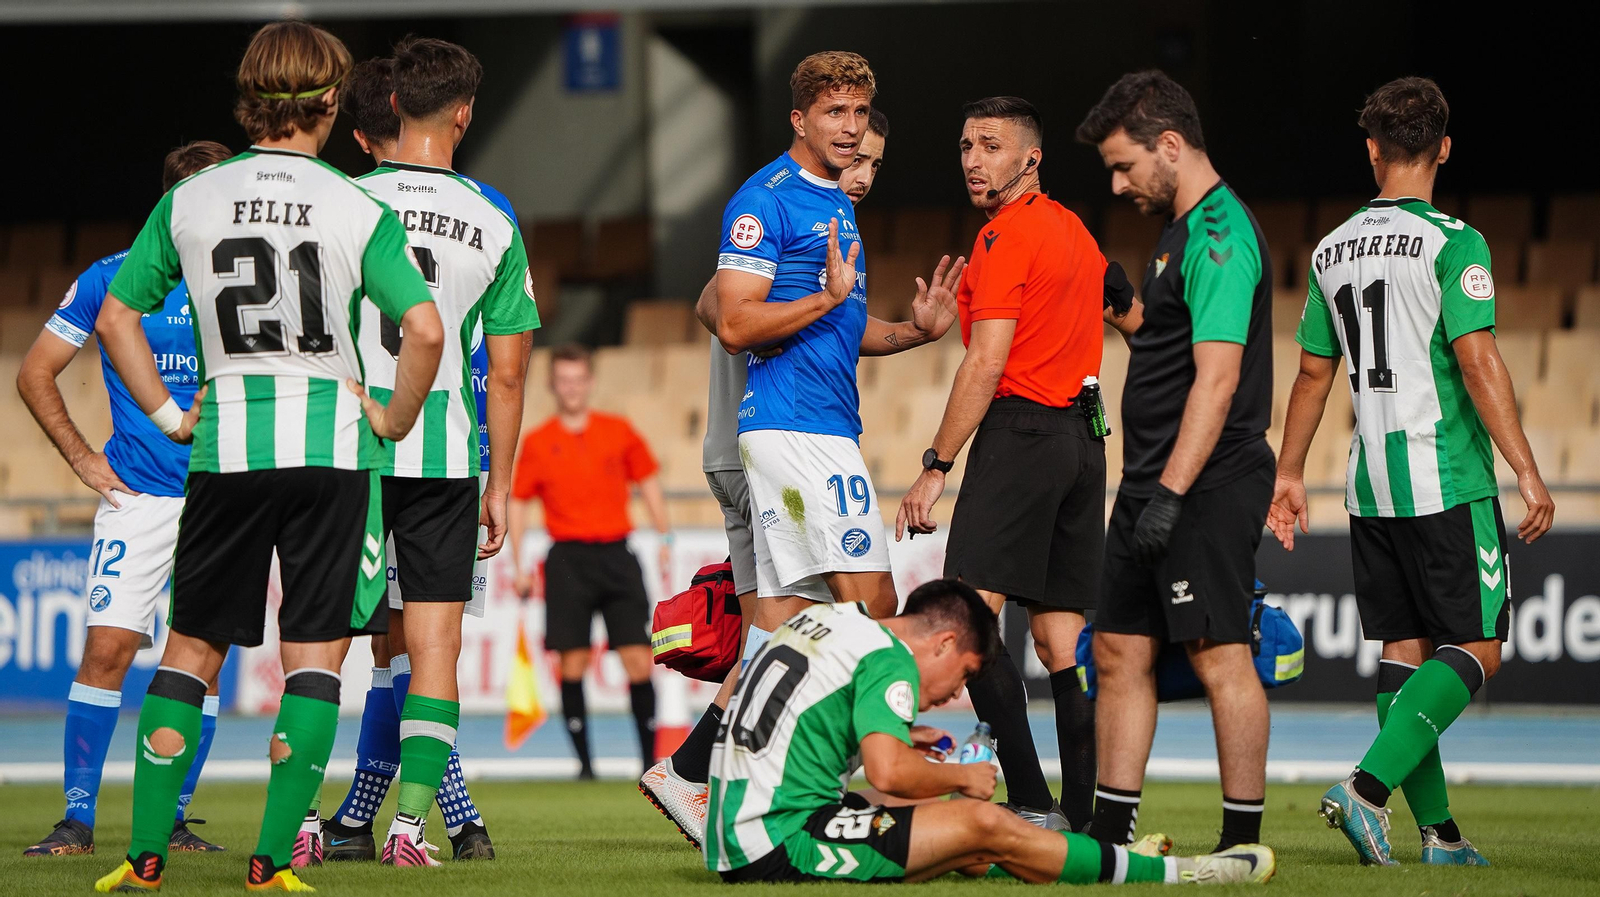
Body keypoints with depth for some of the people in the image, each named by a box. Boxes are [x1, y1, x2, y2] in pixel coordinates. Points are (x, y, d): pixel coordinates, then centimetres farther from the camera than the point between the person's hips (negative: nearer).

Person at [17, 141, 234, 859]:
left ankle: (174, 819, 10)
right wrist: (82, 457, 3)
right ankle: (78, 819, -4)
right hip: (136, 496, -2)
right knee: (107, 648, -11)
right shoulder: (112, 279, 0)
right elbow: (35, 372, 9)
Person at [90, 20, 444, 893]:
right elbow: (424, 329, -14)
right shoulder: (357, 209, -4)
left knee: (192, 646, 11)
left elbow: (116, 316, 5)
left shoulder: (189, 201, 3)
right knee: (314, 654, 3)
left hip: (225, 439, 2)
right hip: (329, 443, -2)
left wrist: (168, 416, 9)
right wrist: (393, 418, 0)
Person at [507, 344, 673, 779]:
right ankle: (583, 759, 2)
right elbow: (517, 502, 8)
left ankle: (650, 757, 3)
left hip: (616, 555, 1)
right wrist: (519, 567, 3)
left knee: (638, 658, -4)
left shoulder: (618, 432, 7)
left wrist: (664, 537, 8)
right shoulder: (536, 442, 4)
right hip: (568, 559, -1)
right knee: (572, 661, -6)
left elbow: (648, 481, 17)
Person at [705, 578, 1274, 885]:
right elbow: (889, 773, -24)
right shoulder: (888, 659, -10)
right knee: (984, 825, -8)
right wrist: (963, 777, -5)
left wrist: (891, 739, 26)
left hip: (732, 845, 10)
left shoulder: (825, 619, 18)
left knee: (970, 849, 15)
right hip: (782, 846, -10)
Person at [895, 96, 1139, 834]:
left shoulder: (1005, 236, -9)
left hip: (1020, 431, -9)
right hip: (1083, 438, 9)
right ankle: (1088, 815, 4)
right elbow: (1138, 317, 30)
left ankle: (1031, 804, -23)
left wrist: (936, 467, -14)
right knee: (1063, 639, 8)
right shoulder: (1071, 230, 18)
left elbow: (985, 364, -15)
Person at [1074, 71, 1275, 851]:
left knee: (1220, 657, -8)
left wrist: (1172, 492, -24)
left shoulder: (1219, 236, -15)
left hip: (1206, 490, -11)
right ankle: (1109, 836, 13)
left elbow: (1216, 377, -22)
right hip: (1155, 481, 11)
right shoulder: (1184, 230, 17)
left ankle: (1242, 844, -4)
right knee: (1120, 650, 9)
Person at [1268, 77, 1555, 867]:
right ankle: (1368, 786, -19)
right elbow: (1478, 362, -17)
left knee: (1405, 651, 9)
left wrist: (1289, 474, 25)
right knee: (1474, 649, -2)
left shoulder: (1332, 250, 8)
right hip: (1448, 481, -6)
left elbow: (1312, 371, 16)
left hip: (1371, 488, 6)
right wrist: (1527, 473, -15)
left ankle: (1437, 830, 8)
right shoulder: (1452, 243, -10)